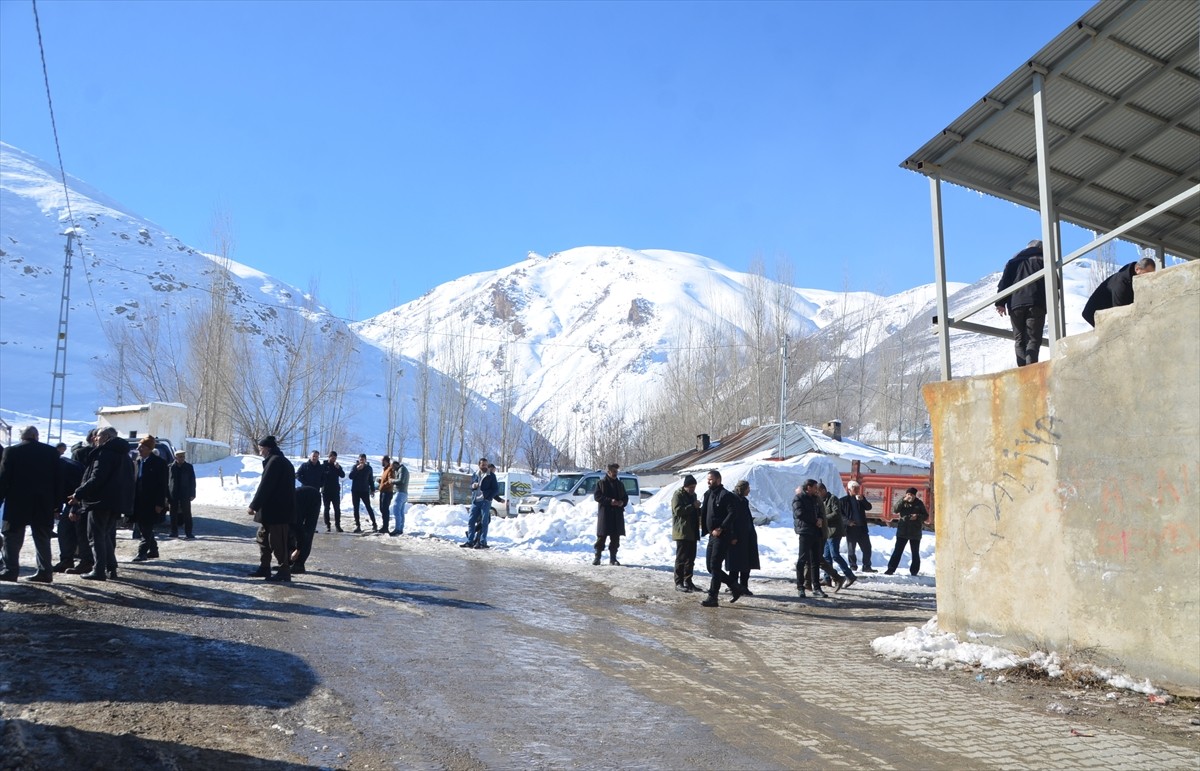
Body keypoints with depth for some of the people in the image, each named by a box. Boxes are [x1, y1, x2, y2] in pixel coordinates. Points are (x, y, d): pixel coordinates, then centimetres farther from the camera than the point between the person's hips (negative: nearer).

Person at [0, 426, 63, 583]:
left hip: (17, 502, -2)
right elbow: (58, 479, 3)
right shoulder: (52, 452, 3)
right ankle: (45, 571, 6)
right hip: (43, 504, 2)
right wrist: (57, 504, 7)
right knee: (42, 538, 8)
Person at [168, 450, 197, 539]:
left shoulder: (189, 467, 2)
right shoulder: (170, 467, 1)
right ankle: (174, 532, 17)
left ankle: (188, 533, 1)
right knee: (174, 514, 7)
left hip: (185, 495, -1)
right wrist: (166, 495, -2)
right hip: (173, 495, 1)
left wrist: (192, 494, -3)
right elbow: (166, 481, 3)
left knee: (187, 514, -2)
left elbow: (192, 481, 3)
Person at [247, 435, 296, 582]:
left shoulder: (275, 461, -15)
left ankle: (284, 572, 1)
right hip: (273, 510, 11)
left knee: (277, 542, -5)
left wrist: (254, 506, -13)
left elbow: (265, 487, -19)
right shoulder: (281, 461, 18)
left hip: (277, 511, -11)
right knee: (263, 537, 18)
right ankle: (264, 568, 24)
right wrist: (258, 507, 19)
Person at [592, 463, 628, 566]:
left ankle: (613, 558, 12)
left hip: (617, 514, 5)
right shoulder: (602, 483, 0)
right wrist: (610, 501, -18)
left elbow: (625, 497, 21)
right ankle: (597, 557, 6)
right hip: (604, 514, -5)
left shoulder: (620, 484, 16)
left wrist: (622, 502, -2)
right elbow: (597, 496, -8)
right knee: (602, 536, -3)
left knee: (615, 538, 5)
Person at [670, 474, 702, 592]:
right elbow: (677, 510, -20)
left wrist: (699, 510, 8)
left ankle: (688, 581, 17)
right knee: (681, 558, -6)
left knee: (691, 558, 10)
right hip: (682, 532, -8)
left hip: (692, 533, 8)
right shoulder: (678, 495, -8)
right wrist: (692, 506, -22)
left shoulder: (693, 495, 19)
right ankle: (679, 583, -2)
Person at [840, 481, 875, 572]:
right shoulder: (843, 500, 0)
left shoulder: (860, 498, 12)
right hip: (850, 528, -4)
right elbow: (840, 514, -2)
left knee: (867, 548, 5)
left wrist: (862, 500, -18)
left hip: (862, 528, 4)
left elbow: (868, 507, -1)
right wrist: (848, 521, -15)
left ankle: (866, 566, 13)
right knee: (851, 550, 1)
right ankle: (853, 566, 12)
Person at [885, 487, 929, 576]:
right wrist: (903, 501, -22)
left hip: (915, 533, 1)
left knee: (915, 552, 7)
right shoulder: (902, 502, 3)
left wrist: (917, 516, -15)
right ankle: (891, 569, 1)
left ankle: (914, 571, 17)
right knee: (897, 551, -2)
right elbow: (894, 510, -13)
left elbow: (926, 516, 5)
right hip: (902, 531, -1)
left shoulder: (919, 503, 3)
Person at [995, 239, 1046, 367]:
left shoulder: (1013, 262, 22)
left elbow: (1004, 281, 11)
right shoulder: (1044, 261, 16)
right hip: (1036, 304, -2)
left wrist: (1000, 303, 6)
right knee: (1033, 339, -7)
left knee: (1019, 340, 6)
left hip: (1015, 304, 2)